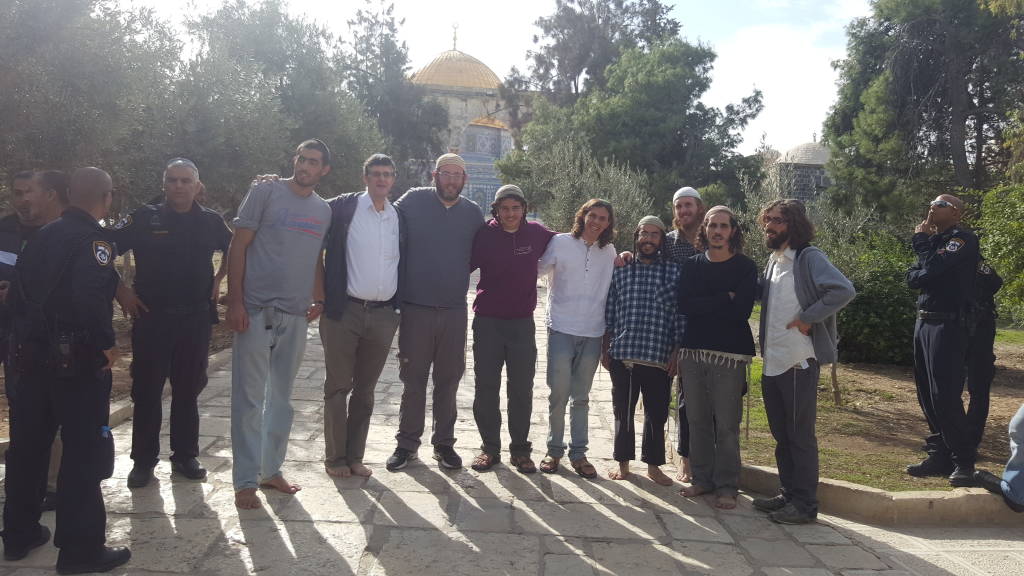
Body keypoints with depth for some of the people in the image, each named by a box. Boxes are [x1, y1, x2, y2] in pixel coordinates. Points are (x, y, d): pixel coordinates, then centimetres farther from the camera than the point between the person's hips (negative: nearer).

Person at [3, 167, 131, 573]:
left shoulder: (43, 235, 11)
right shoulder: (92, 238, -13)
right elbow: (89, 297, -27)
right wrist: (107, 344, -17)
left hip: (33, 354, 8)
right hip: (76, 359, -8)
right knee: (84, 453, -1)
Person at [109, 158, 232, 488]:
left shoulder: (211, 222, 4)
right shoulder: (144, 218, -2)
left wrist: (219, 280, 9)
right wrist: (121, 292, -4)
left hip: (196, 318, 2)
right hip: (151, 317, -2)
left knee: (188, 390, 9)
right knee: (147, 390, 3)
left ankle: (185, 456, 20)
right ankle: (144, 460, 14)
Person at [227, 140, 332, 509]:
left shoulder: (324, 211, 12)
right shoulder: (265, 193, -3)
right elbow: (238, 247, -5)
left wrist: (319, 299, 7)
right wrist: (235, 301, -12)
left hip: (296, 316, 5)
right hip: (256, 311, -5)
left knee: (281, 398, 14)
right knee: (249, 399, 0)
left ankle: (271, 469, 28)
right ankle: (245, 481, 10)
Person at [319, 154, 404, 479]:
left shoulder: (399, 217, 9)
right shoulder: (342, 208, -3)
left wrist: (399, 305, 10)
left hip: (383, 315, 4)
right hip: (344, 311, -3)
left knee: (365, 390, 12)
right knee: (338, 387, 5)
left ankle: (355, 456, 23)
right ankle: (335, 457, 18)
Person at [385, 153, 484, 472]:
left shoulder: (473, 212, 7)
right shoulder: (414, 201, -1)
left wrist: (457, 277, 9)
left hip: (454, 310, 2)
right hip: (415, 308, -2)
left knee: (448, 379, 10)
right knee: (413, 378, 6)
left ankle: (444, 443, 23)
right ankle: (407, 443, 19)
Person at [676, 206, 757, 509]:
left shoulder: (745, 267, 2)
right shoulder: (692, 265, 11)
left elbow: (741, 311, -11)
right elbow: (684, 305, -5)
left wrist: (702, 306, -6)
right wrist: (725, 298, -9)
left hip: (729, 354, -3)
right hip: (693, 351, 3)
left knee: (726, 424, -2)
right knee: (698, 420, 9)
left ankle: (727, 485, 10)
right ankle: (703, 478, 21)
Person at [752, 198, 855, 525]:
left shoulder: (808, 257, -10)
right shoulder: (773, 261, 15)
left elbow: (844, 290, -23)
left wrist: (807, 319, -19)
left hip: (799, 362, -8)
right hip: (772, 363, 8)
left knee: (800, 436, 0)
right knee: (781, 435, 15)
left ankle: (805, 504, 9)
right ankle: (788, 495, 26)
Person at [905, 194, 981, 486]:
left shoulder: (963, 239, -6)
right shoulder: (934, 240, 17)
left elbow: (934, 265, -20)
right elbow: (912, 278, 8)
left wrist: (921, 240, -3)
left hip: (949, 324, -8)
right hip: (924, 321, 8)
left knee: (944, 395, -11)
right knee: (927, 394, 9)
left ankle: (964, 461, 0)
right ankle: (940, 456, 16)